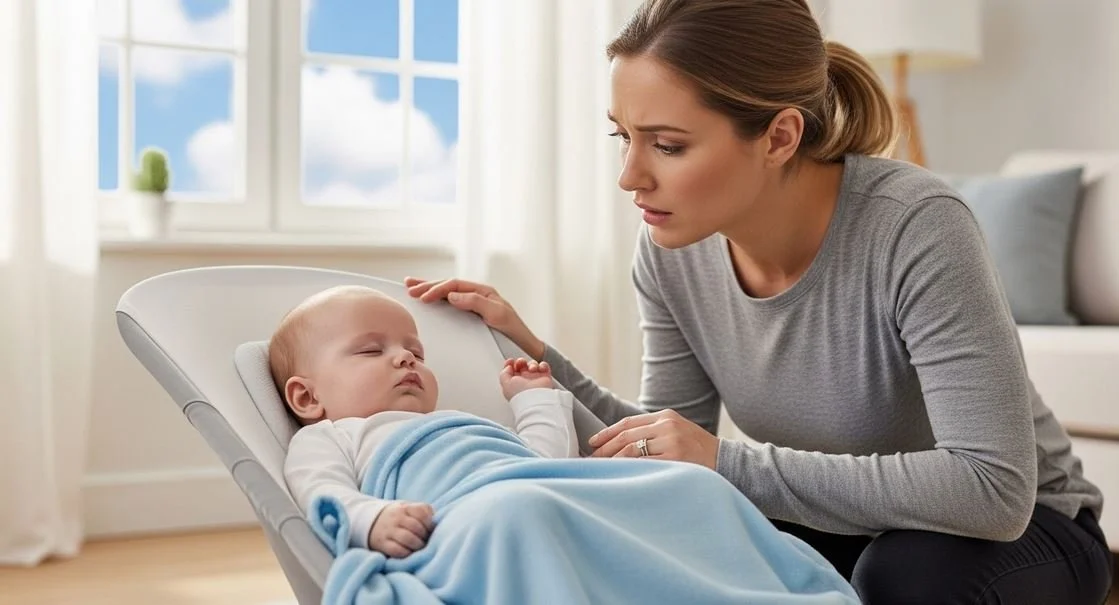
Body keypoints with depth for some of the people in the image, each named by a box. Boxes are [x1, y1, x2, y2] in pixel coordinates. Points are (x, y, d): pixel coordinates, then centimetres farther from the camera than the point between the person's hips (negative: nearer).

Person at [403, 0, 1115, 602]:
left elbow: (994, 489, -36)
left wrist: (731, 462, -37)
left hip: (1023, 528, -4)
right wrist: (533, 354, -16)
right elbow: (675, 465, -4)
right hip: (834, 527, 4)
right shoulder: (669, 250, -13)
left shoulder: (914, 226, -30)